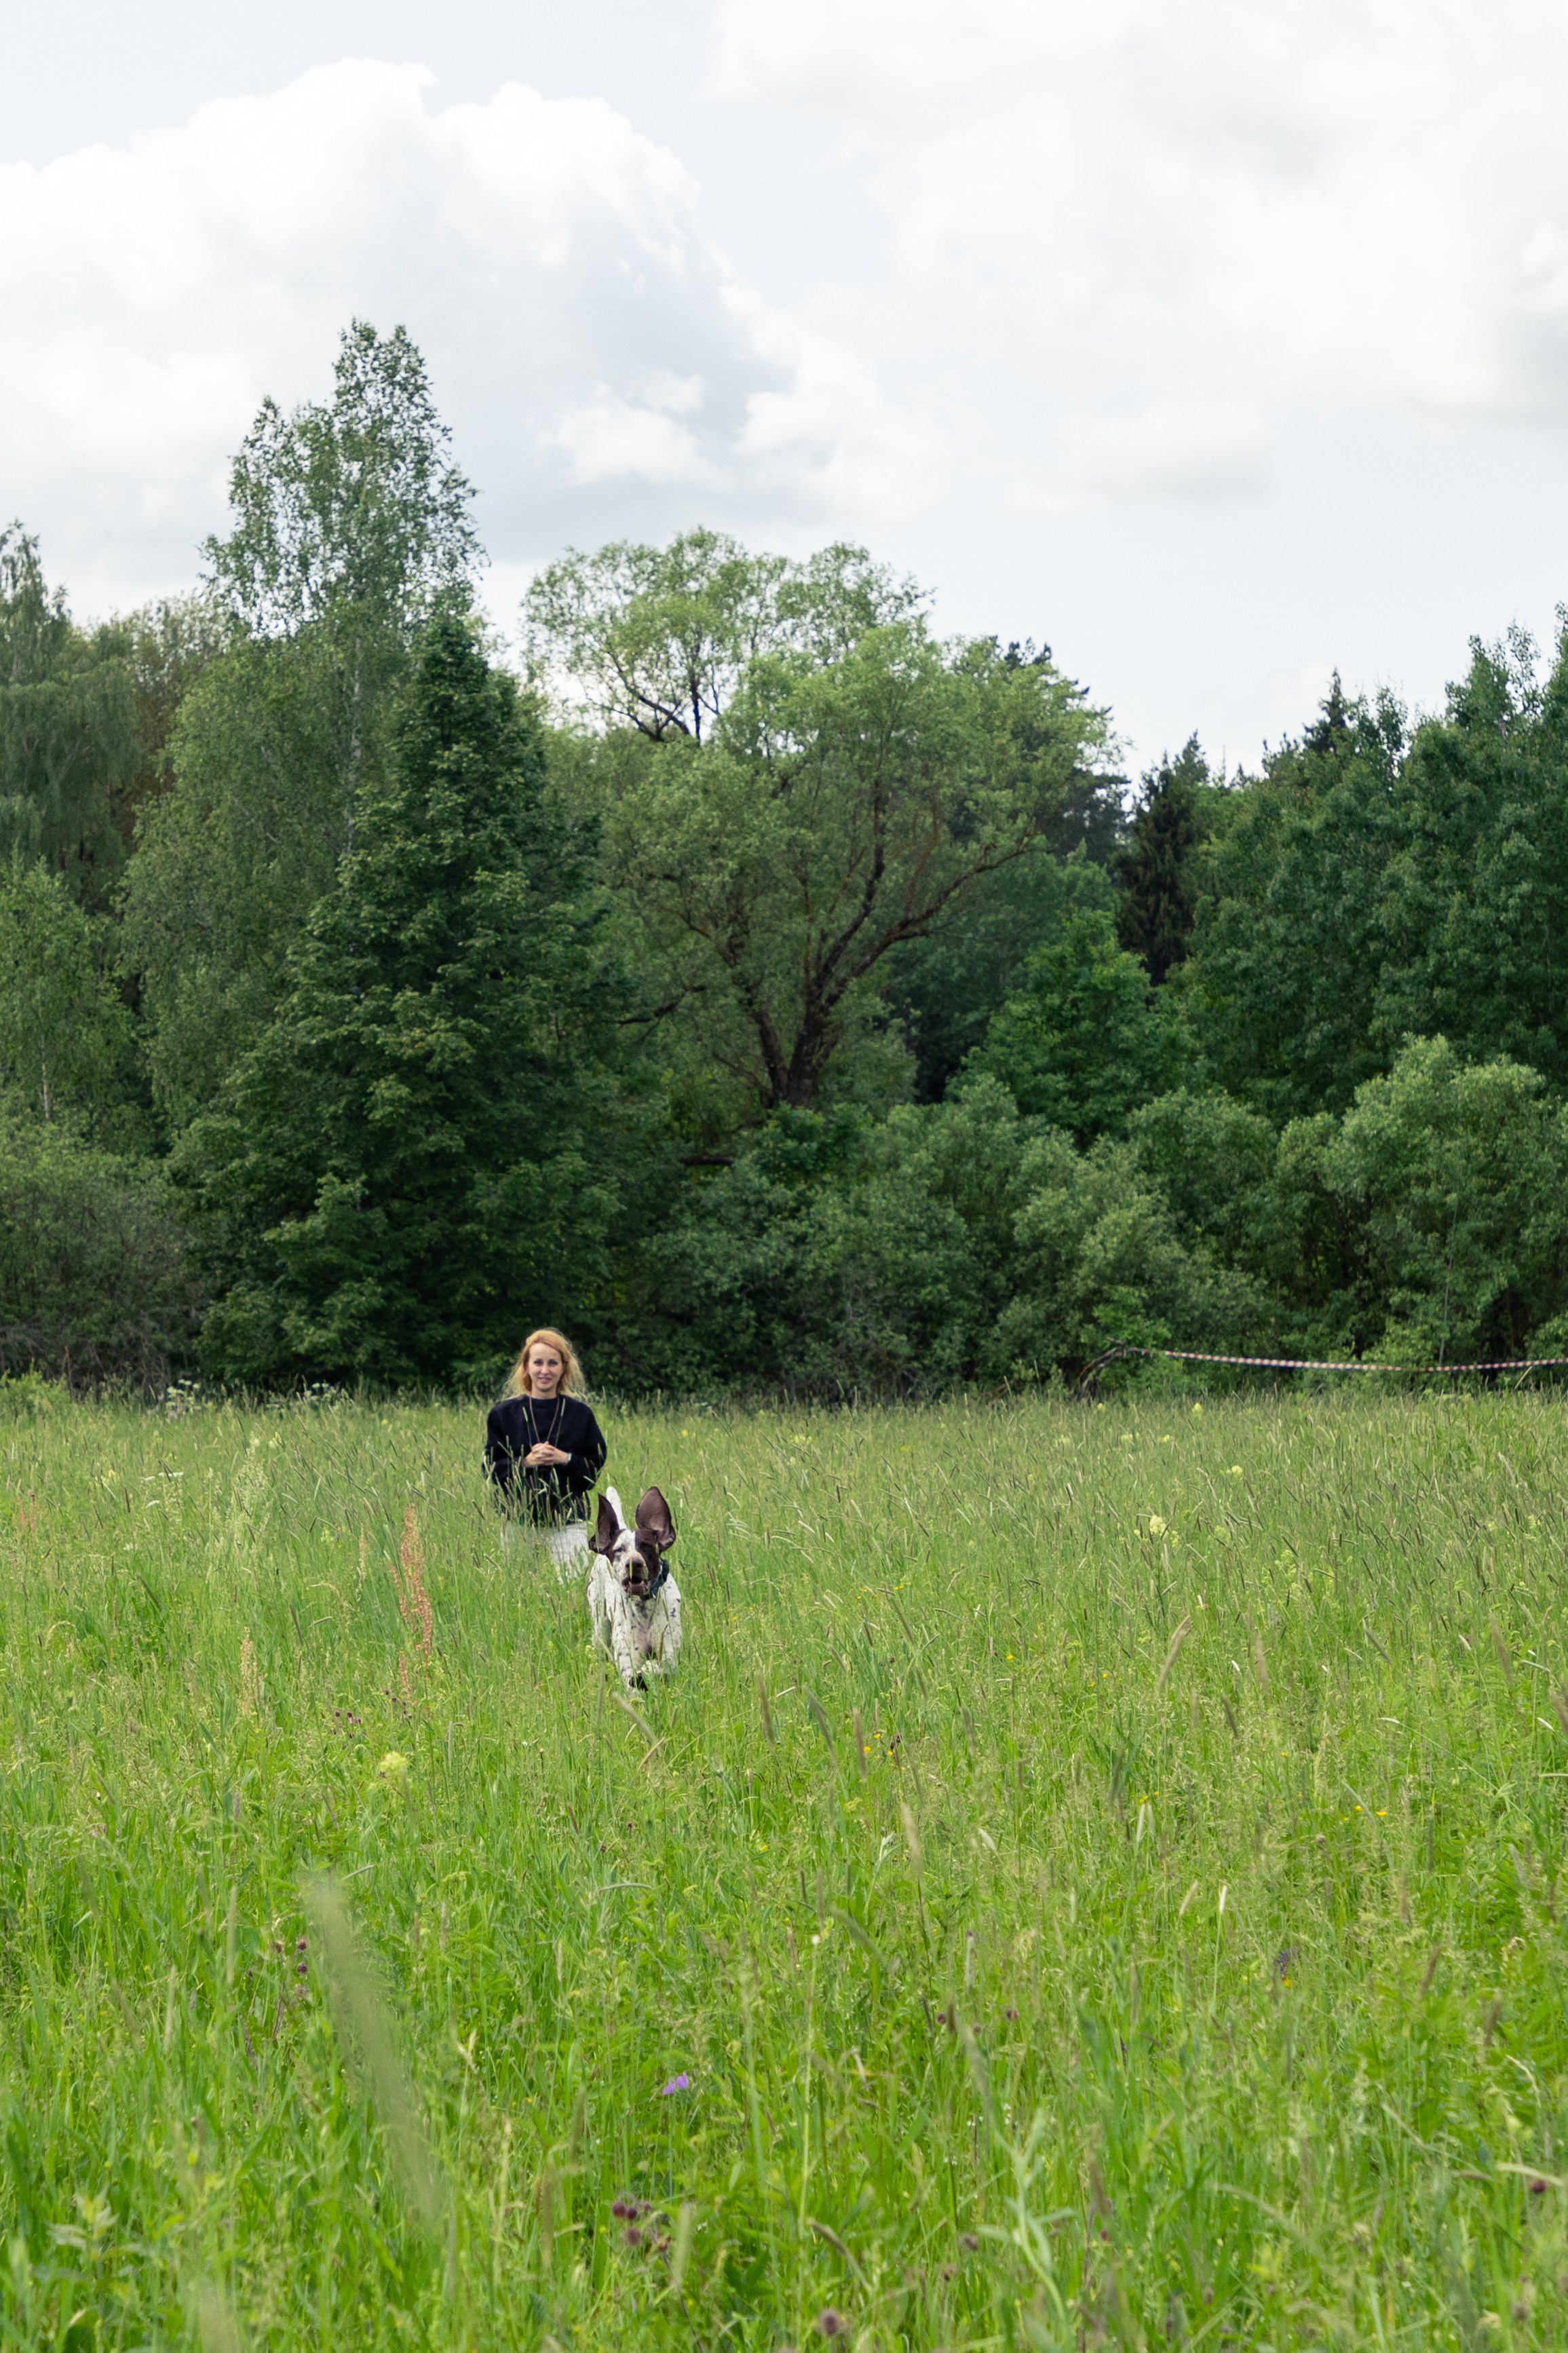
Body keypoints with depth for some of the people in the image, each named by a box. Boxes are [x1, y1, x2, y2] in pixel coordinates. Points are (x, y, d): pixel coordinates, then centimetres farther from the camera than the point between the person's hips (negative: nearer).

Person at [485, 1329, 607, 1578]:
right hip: (519, 1522, 0)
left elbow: (597, 1465, 5)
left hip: (568, 1522, 0)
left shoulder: (580, 1414, 6)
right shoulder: (504, 1414, 5)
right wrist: (525, 1462, -12)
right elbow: (491, 1469, 4)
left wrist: (565, 1459, -12)